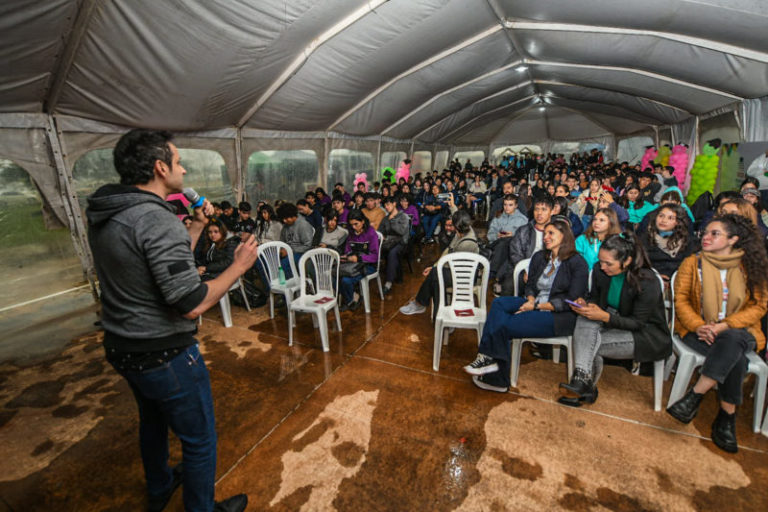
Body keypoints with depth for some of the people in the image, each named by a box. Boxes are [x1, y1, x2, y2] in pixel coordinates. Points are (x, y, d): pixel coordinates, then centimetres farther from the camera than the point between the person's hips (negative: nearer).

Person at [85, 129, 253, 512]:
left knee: (152, 420, 32)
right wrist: (240, 265, -19)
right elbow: (192, 304, -29)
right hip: (164, 356, -10)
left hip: (122, 348, 10)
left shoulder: (103, 216, 2)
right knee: (199, 439, 12)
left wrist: (198, 226, 14)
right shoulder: (157, 219, -27)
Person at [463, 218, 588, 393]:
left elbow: (571, 301, -12)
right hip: (535, 305, 7)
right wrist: (531, 300, -7)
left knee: (503, 324, -26)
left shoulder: (577, 263, -7)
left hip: (560, 316, -7)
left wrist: (537, 306, -16)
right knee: (499, 303, -21)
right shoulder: (539, 257, 13)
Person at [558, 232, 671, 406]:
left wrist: (604, 316, -34)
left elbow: (638, 323, -20)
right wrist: (585, 305, -16)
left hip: (647, 333, -5)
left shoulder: (647, 282, -24)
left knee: (591, 344, -25)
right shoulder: (600, 271, -8)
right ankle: (582, 379, -30)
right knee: (585, 321, -28)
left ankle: (587, 386, -1)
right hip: (616, 320, 5)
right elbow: (595, 298, 8)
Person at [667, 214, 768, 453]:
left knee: (731, 342, -35)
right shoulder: (692, 262, 3)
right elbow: (681, 299, -1)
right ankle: (727, 416, -17)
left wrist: (723, 326, -18)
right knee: (735, 357, -31)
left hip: (738, 331, 1)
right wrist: (698, 326, -18)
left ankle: (695, 397, -29)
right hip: (698, 329, 0)